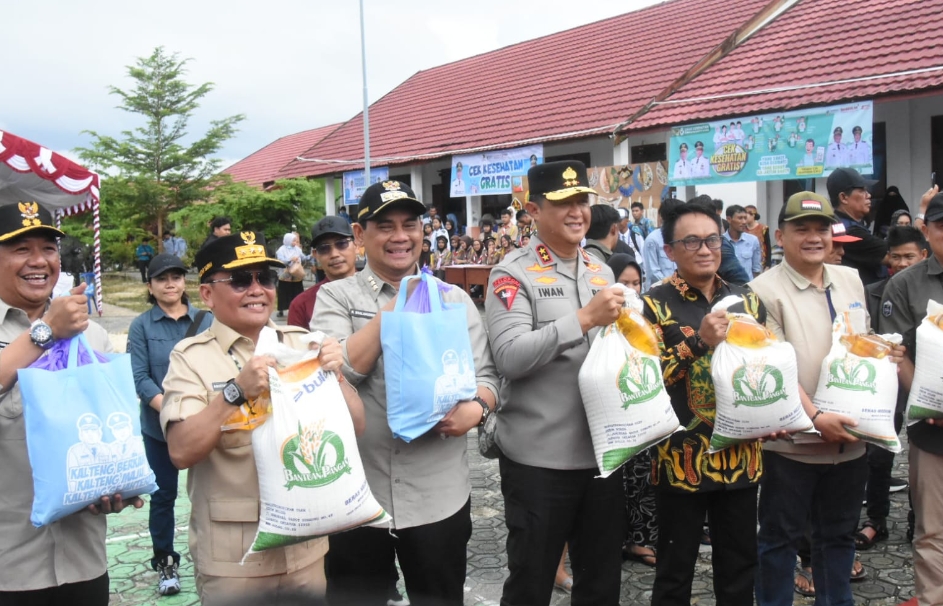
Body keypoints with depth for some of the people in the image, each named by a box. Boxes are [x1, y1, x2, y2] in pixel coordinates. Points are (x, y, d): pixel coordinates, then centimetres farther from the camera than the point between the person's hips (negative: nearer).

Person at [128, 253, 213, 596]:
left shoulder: (207, 321, 3)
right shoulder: (141, 326, 0)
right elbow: (139, 377, -6)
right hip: (159, 425, 0)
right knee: (163, 494, 9)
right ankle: (165, 562, 24)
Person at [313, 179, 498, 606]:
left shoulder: (454, 299, 5)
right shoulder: (336, 296, 0)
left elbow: (485, 374, 5)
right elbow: (335, 372, -14)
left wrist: (476, 408, -17)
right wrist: (395, 308, -17)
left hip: (439, 497, 1)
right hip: (355, 494, -1)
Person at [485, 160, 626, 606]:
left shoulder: (602, 273, 11)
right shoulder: (513, 275, -8)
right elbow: (509, 358, -21)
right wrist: (585, 318, -23)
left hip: (603, 451, 6)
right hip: (538, 457, -6)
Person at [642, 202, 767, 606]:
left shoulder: (747, 300, 7)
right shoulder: (655, 304, -7)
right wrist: (700, 342, -24)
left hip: (740, 455, 4)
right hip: (682, 457, -4)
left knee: (740, 570, 16)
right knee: (675, 572, 9)